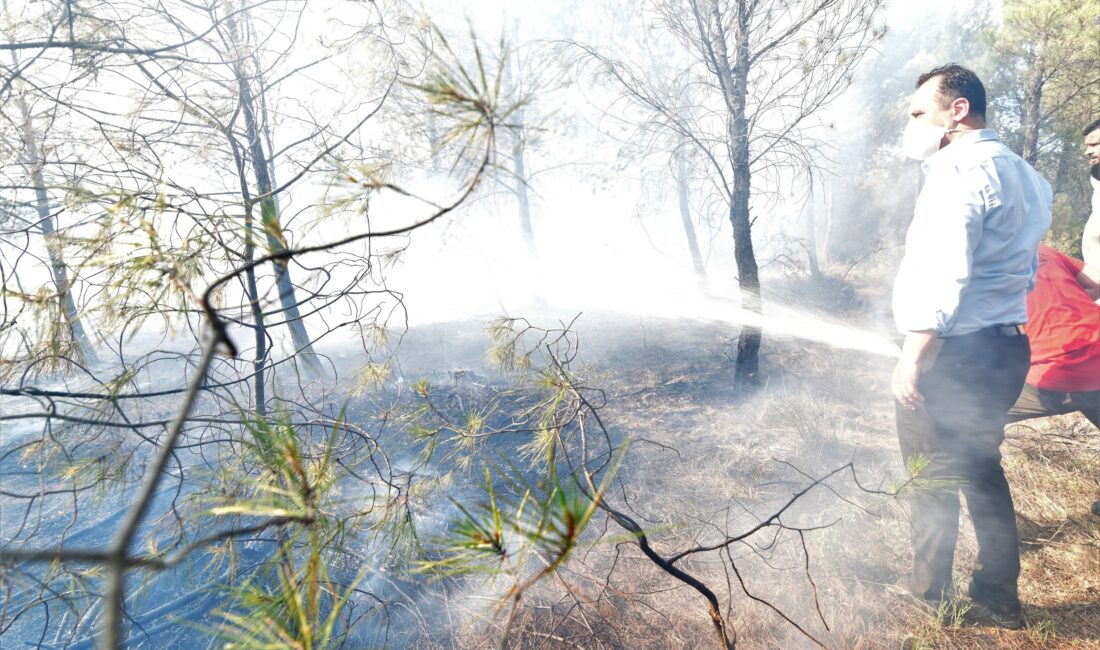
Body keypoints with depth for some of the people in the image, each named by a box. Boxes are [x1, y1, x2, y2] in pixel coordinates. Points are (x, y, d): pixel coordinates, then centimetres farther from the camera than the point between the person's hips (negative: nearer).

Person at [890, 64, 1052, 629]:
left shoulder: (959, 172, -15)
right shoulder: (1021, 174, 16)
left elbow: (944, 277, -24)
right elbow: (1023, 271, 19)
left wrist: (913, 357, -22)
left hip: (953, 354, -9)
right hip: (1005, 346, 10)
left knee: (932, 477, 5)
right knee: (981, 471, 19)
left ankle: (927, 591, 21)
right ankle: (1000, 597, 31)